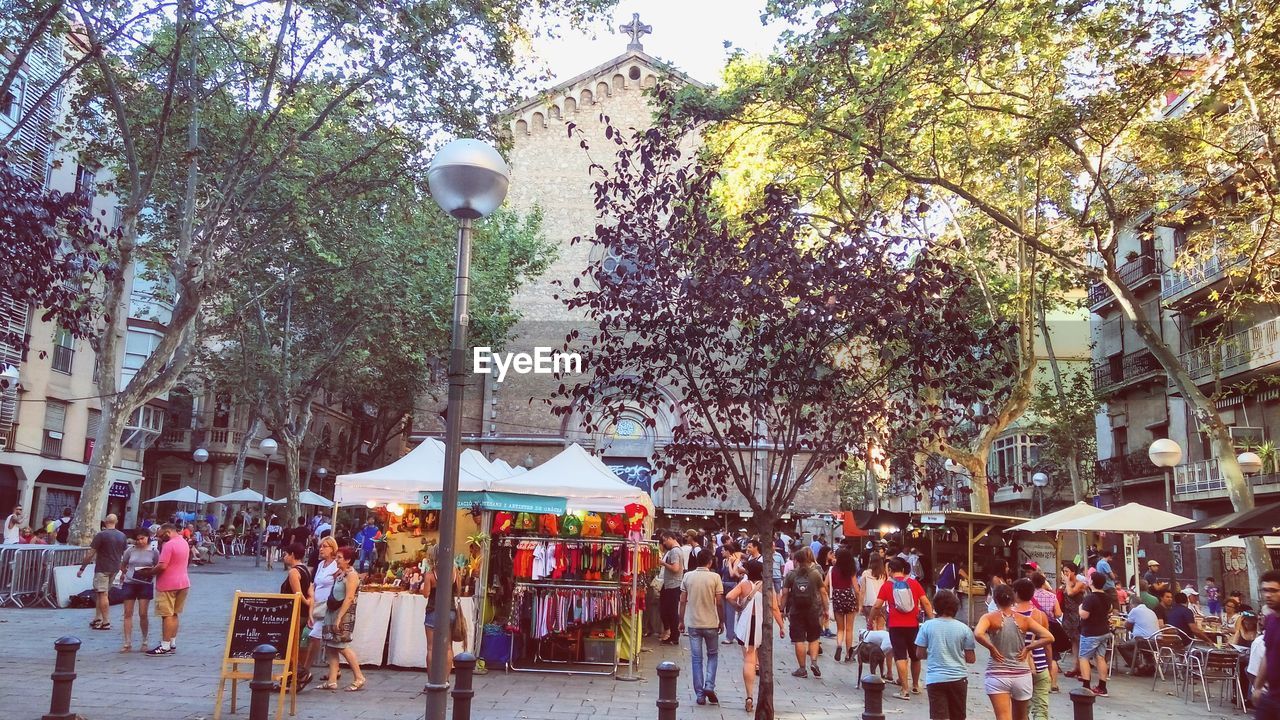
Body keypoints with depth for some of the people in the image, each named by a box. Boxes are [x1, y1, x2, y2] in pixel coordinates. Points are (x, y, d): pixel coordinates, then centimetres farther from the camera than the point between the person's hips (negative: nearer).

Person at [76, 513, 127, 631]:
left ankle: (106, 622, -3)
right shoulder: (122, 536, 7)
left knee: (102, 595, -2)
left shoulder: (101, 535, -11)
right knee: (101, 594, 17)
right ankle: (98, 619, 20)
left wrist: (82, 568, -4)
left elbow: (90, 554, -12)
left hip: (102, 569, -6)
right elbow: (125, 554, 14)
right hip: (115, 569, 6)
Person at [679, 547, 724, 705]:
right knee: (713, 655, 18)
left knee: (696, 658, 9)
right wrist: (721, 621, 5)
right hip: (711, 623, -1)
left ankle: (700, 695, 9)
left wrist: (681, 621, 10)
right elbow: (719, 603, -8)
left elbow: (682, 601, 0)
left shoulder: (687, 576, -2)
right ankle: (709, 686, 2)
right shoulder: (715, 577, -9)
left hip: (693, 624, 2)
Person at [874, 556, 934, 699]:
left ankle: (904, 690, -7)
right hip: (913, 625, 2)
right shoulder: (914, 583, 3)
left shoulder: (887, 586, -2)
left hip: (896, 626, -2)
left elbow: (877, 606, -4)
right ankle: (915, 686, 33)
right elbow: (926, 603, -1)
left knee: (901, 657, -1)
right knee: (915, 656, 18)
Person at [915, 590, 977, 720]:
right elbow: (971, 659, 1)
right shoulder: (964, 628, -2)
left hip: (935, 679, -1)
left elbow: (920, 654, 0)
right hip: (958, 678, 2)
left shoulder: (927, 626, -3)